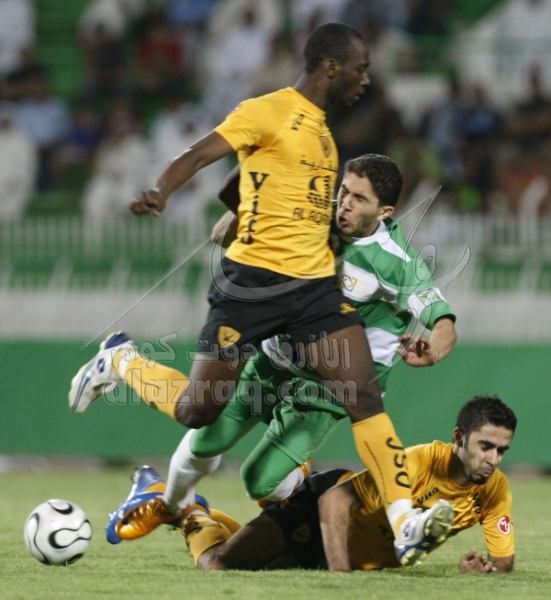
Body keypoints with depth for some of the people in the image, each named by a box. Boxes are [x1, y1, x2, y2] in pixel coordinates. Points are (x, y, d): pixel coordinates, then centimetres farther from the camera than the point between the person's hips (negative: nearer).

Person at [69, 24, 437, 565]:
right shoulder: (268, 112, -7)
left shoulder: (321, 127, 18)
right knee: (195, 411, 2)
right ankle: (120, 361, 29)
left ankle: (404, 523, -13)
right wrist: (160, 192, -35)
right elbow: (201, 153, -18)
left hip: (315, 283, 7)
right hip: (254, 280, -7)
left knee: (364, 394, -10)